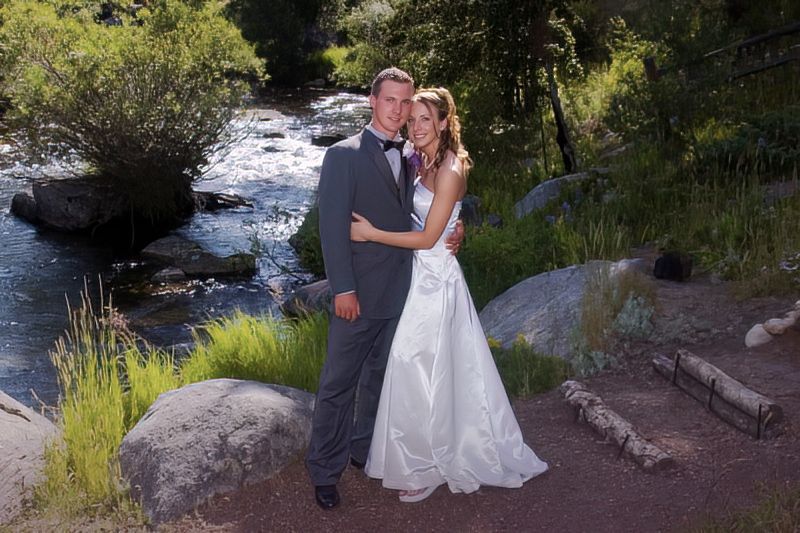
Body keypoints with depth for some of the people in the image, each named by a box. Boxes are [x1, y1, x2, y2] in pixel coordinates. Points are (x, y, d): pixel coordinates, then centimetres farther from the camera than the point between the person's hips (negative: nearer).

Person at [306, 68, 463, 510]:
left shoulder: (411, 159, 10)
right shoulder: (344, 155, -8)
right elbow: (332, 225, -13)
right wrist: (342, 288, -18)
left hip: (399, 290, 6)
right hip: (359, 293, -6)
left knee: (379, 378, 18)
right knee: (339, 384, 2)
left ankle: (365, 451, 34)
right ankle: (325, 470, 15)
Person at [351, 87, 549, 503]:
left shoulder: (449, 170, -17)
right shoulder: (426, 164, 10)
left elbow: (427, 238, -19)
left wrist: (371, 233, -17)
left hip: (434, 280, -9)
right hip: (423, 275, 9)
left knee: (422, 374, 1)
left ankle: (428, 468, 17)